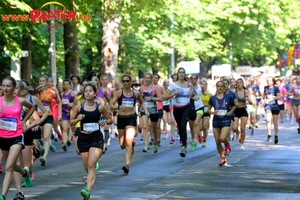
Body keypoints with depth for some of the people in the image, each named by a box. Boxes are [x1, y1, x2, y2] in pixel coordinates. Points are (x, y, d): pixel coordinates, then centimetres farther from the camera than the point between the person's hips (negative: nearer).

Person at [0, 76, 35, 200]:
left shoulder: (20, 101, -4)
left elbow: (31, 108, 17)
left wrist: (24, 121, 8)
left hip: (17, 137, -2)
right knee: (11, 165, 23)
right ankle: (25, 173, 56)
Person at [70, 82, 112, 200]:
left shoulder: (100, 108, -2)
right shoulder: (79, 107, 0)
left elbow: (110, 120, 11)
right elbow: (71, 123, 7)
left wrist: (105, 122, -11)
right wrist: (78, 119, -13)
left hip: (96, 138, -2)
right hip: (83, 138, 2)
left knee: (91, 165, -18)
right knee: (87, 167, 10)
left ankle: (88, 190, -29)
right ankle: (91, 178, 46)